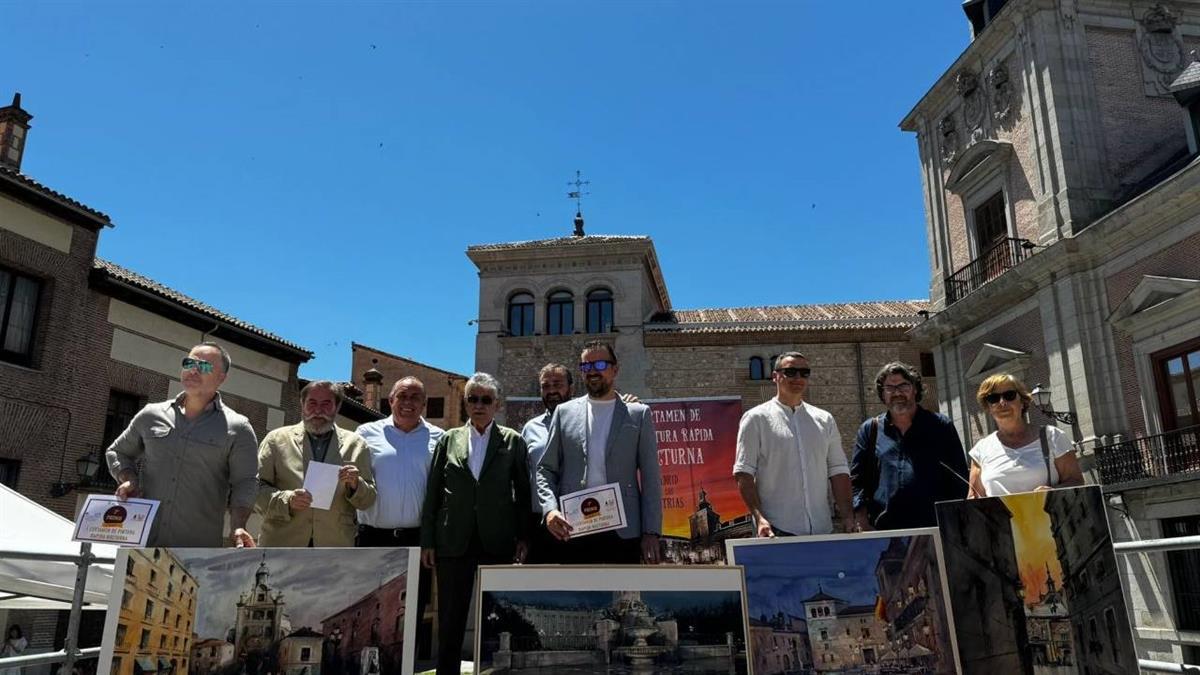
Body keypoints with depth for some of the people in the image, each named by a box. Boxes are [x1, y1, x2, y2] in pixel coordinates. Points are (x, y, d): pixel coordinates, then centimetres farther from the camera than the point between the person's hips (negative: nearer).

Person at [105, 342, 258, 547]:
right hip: (140, 538, 3)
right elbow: (118, 452, 25)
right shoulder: (151, 415, 12)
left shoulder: (237, 429, 1)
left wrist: (238, 526, -19)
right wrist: (129, 479, 4)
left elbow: (245, 484, -1)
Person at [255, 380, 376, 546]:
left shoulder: (355, 445, 10)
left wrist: (355, 485, -10)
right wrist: (287, 500, -14)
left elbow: (368, 501, 11)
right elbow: (256, 488, 4)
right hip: (282, 546, 0)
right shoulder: (277, 439, 8)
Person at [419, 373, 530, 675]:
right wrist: (427, 540, 3)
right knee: (450, 620, 6)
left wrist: (523, 537, -1)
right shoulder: (449, 439, 8)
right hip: (454, 541, 1)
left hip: (498, 542, -1)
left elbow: (523, 493, 4)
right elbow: (432, 492, 7)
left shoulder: (513, 441, 4)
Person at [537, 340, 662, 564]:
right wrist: (550, 509, -8)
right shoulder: (565, 412, 12)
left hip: (622, 532, -1)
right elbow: (545, 470, 11)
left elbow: (651, 479, 5)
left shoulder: (638, 414, 9)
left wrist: (651, 532, -3)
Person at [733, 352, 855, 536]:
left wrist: (847, 517, 2)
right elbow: (744, 473, -5)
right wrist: (759, 518, -16)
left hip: (821, 529, 4)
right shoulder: (756, 418, 0)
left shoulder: (824, 420, 14)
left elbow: (838, 471, 13)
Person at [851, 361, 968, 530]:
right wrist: (864, 526, -2)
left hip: (934, 529, 0)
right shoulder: (869, 430, 12)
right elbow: (856, 482, 9)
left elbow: (959, 481, 8)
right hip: (883, 532, 0)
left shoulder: (940, 426, 10)